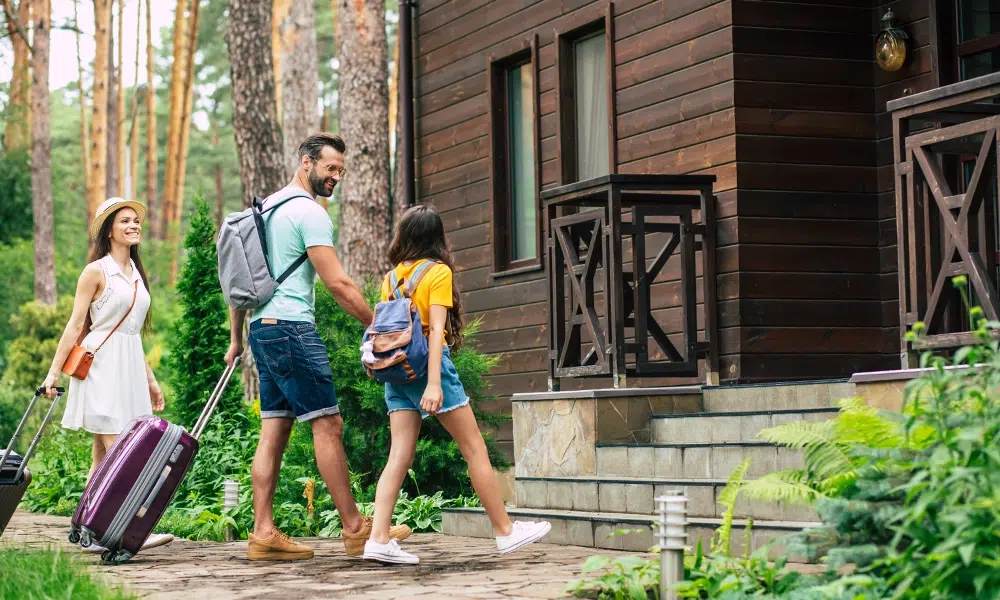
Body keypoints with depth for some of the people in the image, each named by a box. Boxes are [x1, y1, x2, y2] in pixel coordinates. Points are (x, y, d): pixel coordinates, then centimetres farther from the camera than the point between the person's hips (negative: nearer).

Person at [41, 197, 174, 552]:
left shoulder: (136, 273, 17)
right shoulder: (96, 272, -5)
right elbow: (75, 325, -6)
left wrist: (150, 379, 24)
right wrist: (54, 372, -10)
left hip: (130, 367, 7)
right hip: (101, 366, -7)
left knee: (104, 455, 6)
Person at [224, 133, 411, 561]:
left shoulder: (265, 209, 20)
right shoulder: (309, 212, -10)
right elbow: (338, 283, -15)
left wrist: (236, 337, 24)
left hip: (263, 329, 10)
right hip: (292, 328, -10)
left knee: (274, 430, 7)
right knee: (328, 424, -7)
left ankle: (263, 534, 4)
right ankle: (355, 529, -5)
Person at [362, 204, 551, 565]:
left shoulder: (392, 276, 9)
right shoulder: (438, 271, -6)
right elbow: (436, 328, -14)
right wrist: (434, 383, -20)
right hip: (429, 363, -6)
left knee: (399, 455, 1)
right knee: (475, 449, 3)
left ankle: (379, 540, -10)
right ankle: (505, 531, 9)